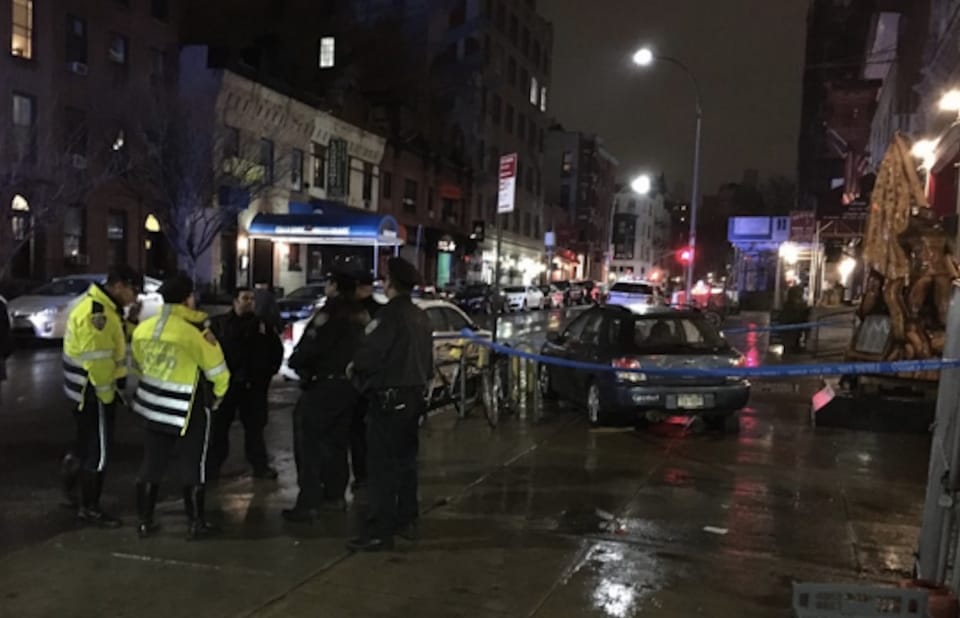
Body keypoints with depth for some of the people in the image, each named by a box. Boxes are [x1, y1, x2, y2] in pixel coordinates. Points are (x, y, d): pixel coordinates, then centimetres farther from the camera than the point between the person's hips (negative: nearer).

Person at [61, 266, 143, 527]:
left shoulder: (102, 307, 10)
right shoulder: (96, 313, -24)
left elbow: (111, 341, 13)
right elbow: (96, 360, -26)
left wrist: (129, 321, -1)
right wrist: (107, 394, -17)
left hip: (89, 389, 10)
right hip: (93, 391, -10)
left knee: (88, 442, 24)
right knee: (99, 450, 2)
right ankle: (89, 508, 14)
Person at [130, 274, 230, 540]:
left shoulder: (143, 328, -1)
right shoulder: (197, 332, -19)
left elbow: (138, 364, 13)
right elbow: (218, 371, -11)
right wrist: (217, 396, 9)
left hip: (155, 406, 6)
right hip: (187, 409, -5)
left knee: (151, 464, 15)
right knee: (192, 466, 7)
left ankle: (145, 521, 23)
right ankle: (196, 524, 13)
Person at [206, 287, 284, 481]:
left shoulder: (261, 324, 5)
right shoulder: (219, 323, 1)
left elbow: (277, 349, 11)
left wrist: (269, 370, 4)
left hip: (253, 384, 1)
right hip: (225, 382, -1)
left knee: (254, 426, 9)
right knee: (218, 426, 5)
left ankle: (260, 466, 18)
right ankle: (212, 466, 15)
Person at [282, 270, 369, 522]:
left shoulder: (332, 311, -15)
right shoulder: (360, 314, 12)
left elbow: (313, 345, -18)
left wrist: (295, 361, -2)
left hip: (326, 383, -9)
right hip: (349, 384, 9)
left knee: (308, 441, -4)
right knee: (336, 441, 17)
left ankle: (307, 502, -6)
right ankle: (335, 495, 24)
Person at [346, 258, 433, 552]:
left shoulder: (390, 315, -16)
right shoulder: (421, 317, 11)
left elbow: (368, 354, -19)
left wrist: (354, 366, 1)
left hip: (389, 398, -9)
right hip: (413, 395, 9)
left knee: (382, 465, -5)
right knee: (405, 461, 16)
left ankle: (380, 531, -2)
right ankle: (406, 520, 25)